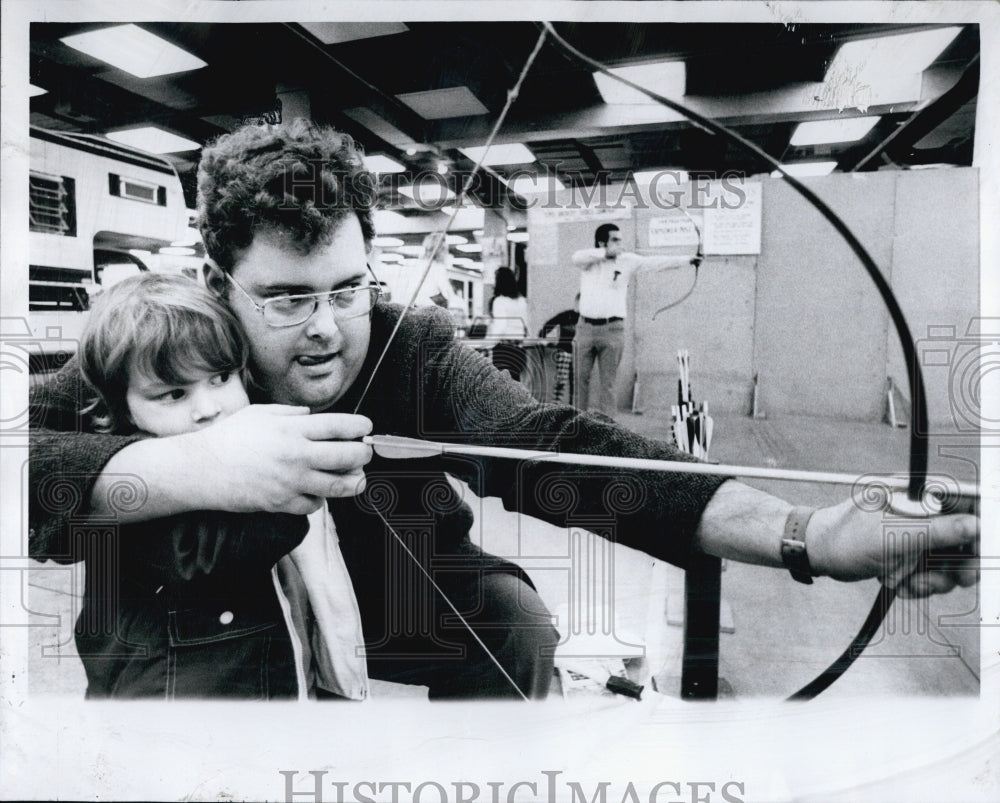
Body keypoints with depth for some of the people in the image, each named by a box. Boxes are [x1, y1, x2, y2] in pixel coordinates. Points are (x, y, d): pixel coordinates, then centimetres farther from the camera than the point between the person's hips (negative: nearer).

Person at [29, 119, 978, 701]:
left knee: (510, 617, -21)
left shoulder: (416, 353, -23)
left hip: (400, 606, -1)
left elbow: (550, 445, -39)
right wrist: (193, 466, -51)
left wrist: (810, 532, -51)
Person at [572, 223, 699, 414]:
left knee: (608, 382, 3)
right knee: (581, 378, 8)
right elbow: (576, 257, -19)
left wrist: (687, 260, -14)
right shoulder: (588, 259, 3)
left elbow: (656, 262, -5)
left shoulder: (628, 260, 3)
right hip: (586, 327, 1)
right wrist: (606, 252, -23)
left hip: (612, 329, -1)